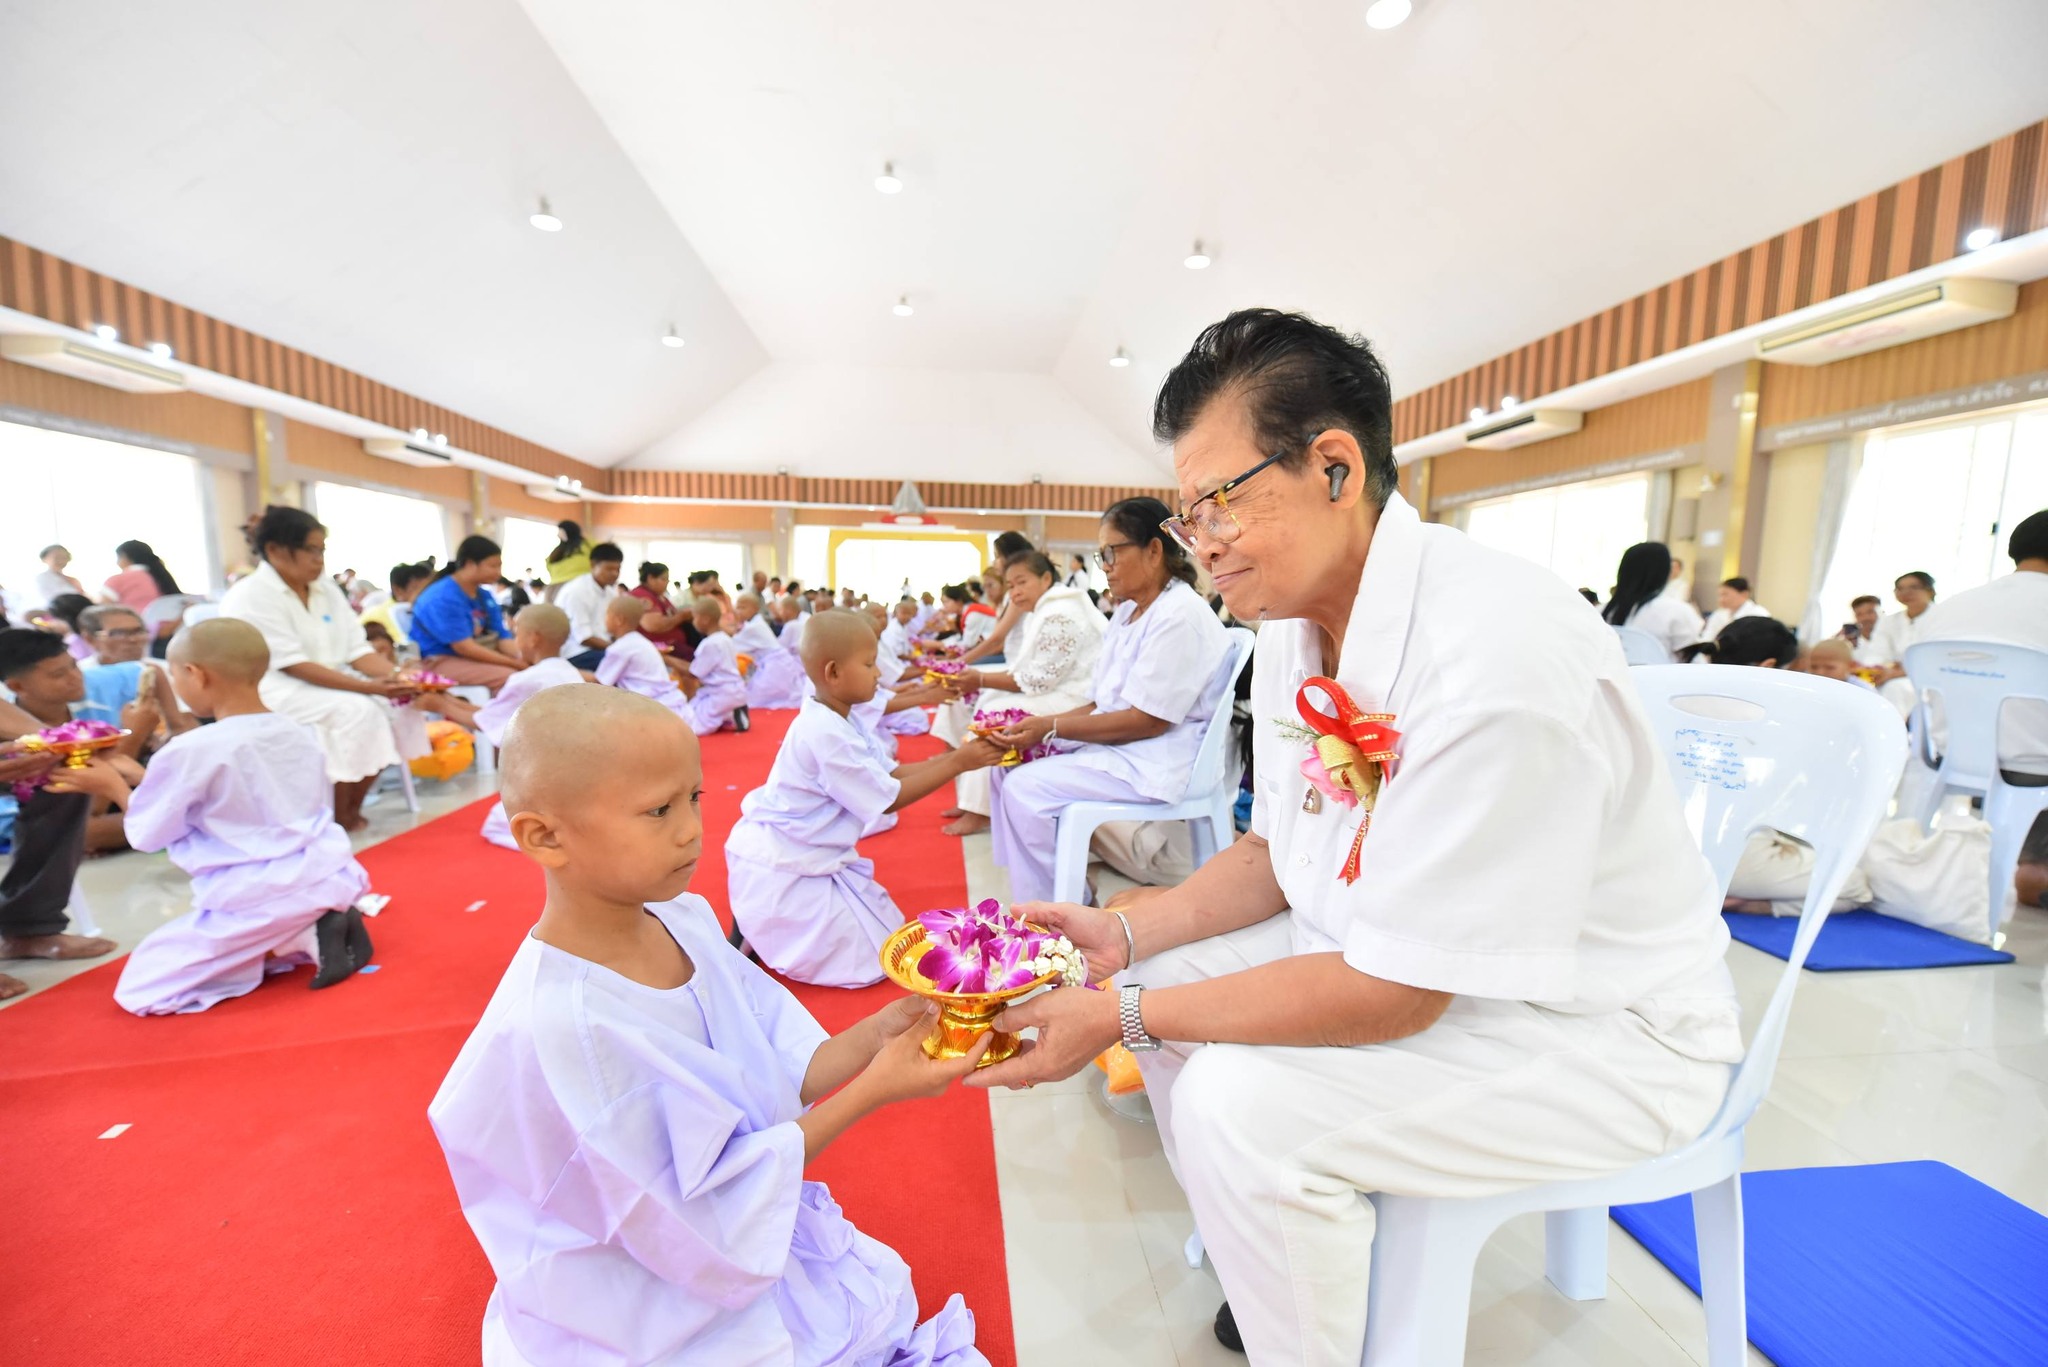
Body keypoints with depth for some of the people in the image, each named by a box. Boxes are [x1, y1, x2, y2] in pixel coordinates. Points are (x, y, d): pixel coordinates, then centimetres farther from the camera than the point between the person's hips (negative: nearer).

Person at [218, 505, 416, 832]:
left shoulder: (325, 588, 8)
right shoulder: (250, 597, -13)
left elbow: (357, 649, 3)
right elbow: (294, 665, -22)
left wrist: (394, 675, -18)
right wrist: (369, 687, -31)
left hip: (330, 684, 7)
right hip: (272, 688, -7)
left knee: (391, 705, -14)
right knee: (355, 710, -29)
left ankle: (351, 807, -3)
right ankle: (339, 818, -15)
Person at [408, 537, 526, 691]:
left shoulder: (485, 596, 8)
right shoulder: (443, 597, -16)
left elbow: (502, 638, 2)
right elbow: (464, 648, -22)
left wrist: (522, 660, -18)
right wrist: (515, 664, -26)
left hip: (476, 657, 8)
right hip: (440, 661, -8)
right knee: (508, 677, -30)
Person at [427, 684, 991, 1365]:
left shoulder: (685, 921, -12)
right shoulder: (559, 1030, -33)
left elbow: (778, 1076, -3)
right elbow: (711, 1210, -23)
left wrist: (875, 1034, -20)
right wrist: (869, 1092, -24)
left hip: (747, 1237, 6)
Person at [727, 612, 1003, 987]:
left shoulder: (835, 721, 5)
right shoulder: (825, 733, -27)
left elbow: (892, 774, 4)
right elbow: (889, 799, -21)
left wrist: (955, 756, -5)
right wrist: (957, 764, -18)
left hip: (805, 857, 10)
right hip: (780, 869, -10)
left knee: (889, 938, 20)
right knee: (869, 960, -4)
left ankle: (760, 926, 17)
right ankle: (753, 938, 3)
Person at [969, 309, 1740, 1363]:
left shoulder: (1496, 655, -31)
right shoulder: (1295, 624, -3)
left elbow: (1397, 990, -27)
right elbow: (1279, 855, 5)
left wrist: (1122, 1017, -22)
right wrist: (1125, 934, -6)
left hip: (1599, 1029, -8)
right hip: (1395, 958, 8)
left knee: (1244, 1105, -25)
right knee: (1171, 974, 5)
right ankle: (1274, 1273, 26)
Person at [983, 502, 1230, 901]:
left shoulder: (1180, 615, -17)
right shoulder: (1128, 613, 14)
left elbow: (1148, 721, -21)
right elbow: (1101, 703, 13)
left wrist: (1051, 728, -20)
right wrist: (1039, 726, -3)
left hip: (1159, 760, -10)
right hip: (1117, 745, 10)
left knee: (1026, 788, -19)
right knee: (1010, 766, 3)